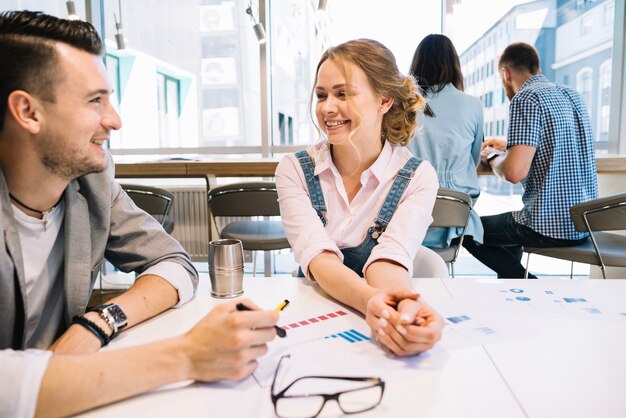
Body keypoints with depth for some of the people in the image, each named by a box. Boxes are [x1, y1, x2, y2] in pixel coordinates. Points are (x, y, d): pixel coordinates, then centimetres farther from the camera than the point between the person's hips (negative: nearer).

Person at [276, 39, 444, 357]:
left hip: (381, 328, 0)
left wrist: (403, 304, -41)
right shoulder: (293, 170, -5)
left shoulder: (418, 177, -6)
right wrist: (369, 299, -38)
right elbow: (317, 257, -18)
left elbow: (389, 258, -19)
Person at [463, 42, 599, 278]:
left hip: (550, 226, -9)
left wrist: (491, 157, -3)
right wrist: (510, 146, 33)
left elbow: (515, 173, -24)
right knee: (508, 227, 32)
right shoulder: (571, 95, 12)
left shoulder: (526, 99, -15)